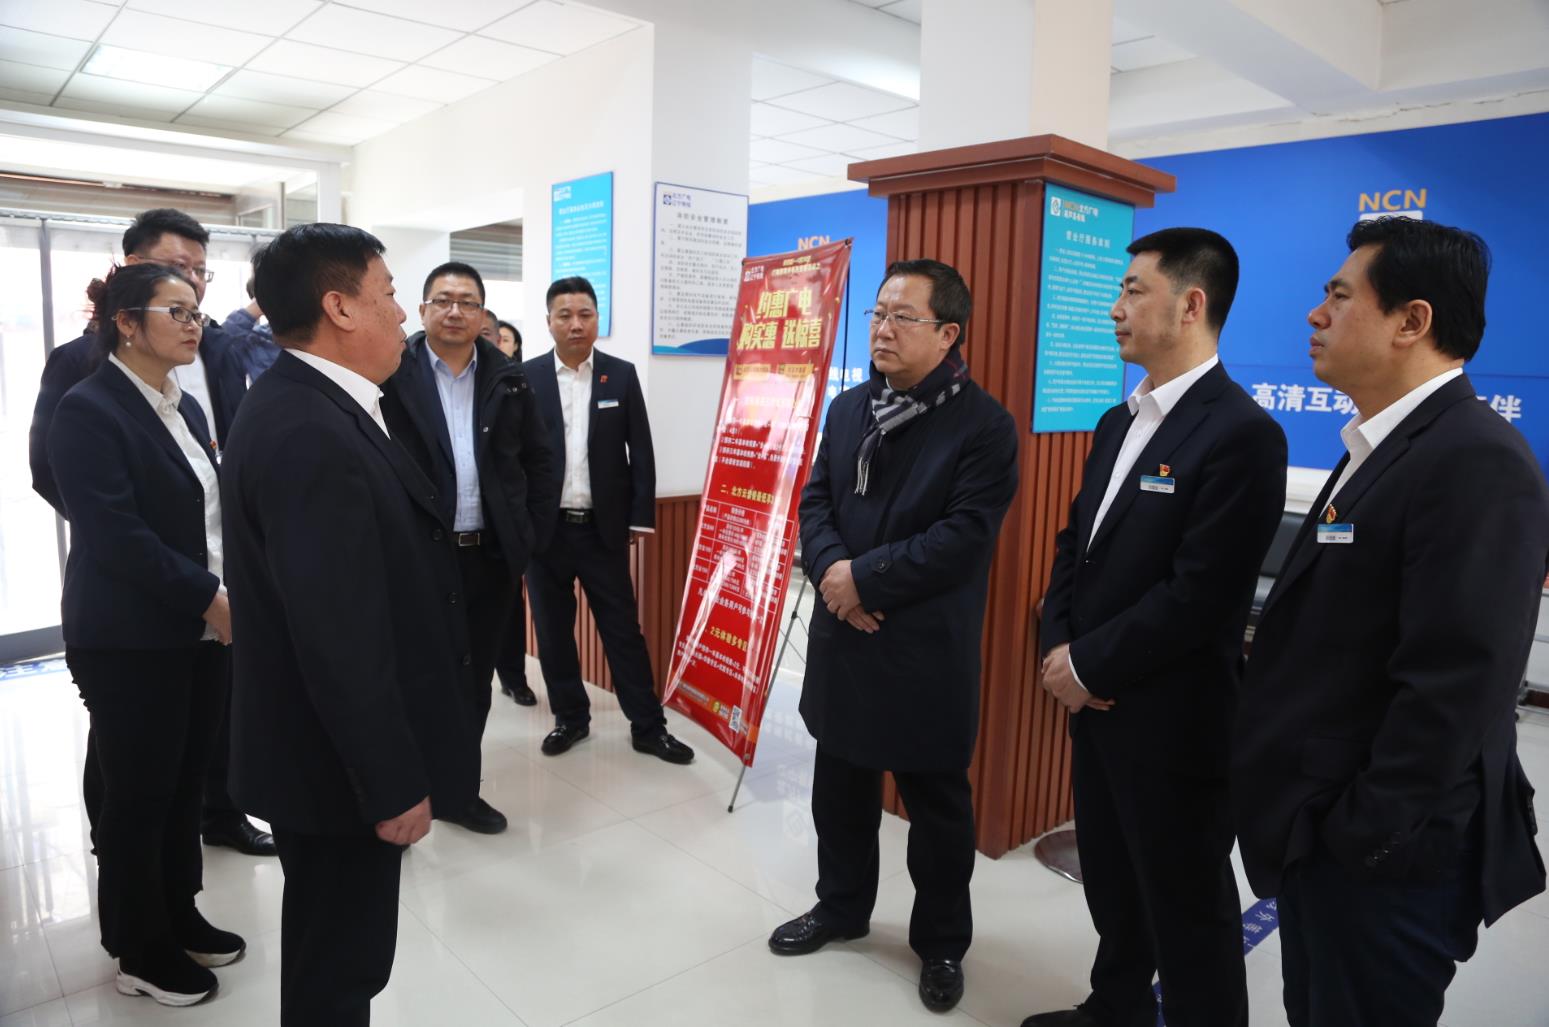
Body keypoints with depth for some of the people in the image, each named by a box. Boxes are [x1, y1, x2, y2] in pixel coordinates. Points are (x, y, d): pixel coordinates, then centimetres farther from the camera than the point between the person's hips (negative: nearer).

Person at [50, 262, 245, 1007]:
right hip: (131, 637, -7)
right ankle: (140, 950, 22)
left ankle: (177, 916, 32)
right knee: (138, 793, 6)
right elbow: (113, 533, -20)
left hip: (205, 628, 7)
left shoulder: (185, 408, 12)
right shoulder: (89, 409, -13)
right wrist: (207, 597, -18)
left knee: (186, 783, 15)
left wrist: (227, 595, 1)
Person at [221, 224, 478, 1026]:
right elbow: (339, 641, -29)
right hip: (335, 760, -10)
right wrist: (396, 784, -20)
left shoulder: (302, 406, 5)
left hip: (325, 746, 10)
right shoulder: (310, 435, -27)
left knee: (333, 952, 26)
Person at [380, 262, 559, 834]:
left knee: (474, 678, 14)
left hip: (493, 554, 3)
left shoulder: (509, 379, 5)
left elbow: (541, 461, 9)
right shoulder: (393, 376, -5)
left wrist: (534, 534, 3)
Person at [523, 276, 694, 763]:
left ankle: (648, 726, 14)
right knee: (553, 631, 10)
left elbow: (641, 452, 3)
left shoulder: (621, 375, 1)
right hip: (545, 527, 1)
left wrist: (640, 517, -1)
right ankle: (570, 717, 26)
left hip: (603, 527, 0)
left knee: (623, 629, 5)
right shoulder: (526, 377, -1)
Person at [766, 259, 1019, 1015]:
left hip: (927, 650, -6)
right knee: (839, 787, 20)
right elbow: (815, 500, 5)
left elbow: (963, 537, -19)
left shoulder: (984, 424, -12)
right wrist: (830, 569, -14)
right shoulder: (848, 408, 8)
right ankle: (841, 906, 43)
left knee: (935, 805, 11)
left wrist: (865, 578, -18)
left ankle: (941, 942, 32)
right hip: (842, 636, 6)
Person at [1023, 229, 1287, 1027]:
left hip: (1173, 718, -8)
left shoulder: (1241, 432, -18)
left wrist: (1088, 668, -14)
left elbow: (1198, 594, -23)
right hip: (1094, 700, 8)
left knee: (1186, 905, 10)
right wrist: (1058, 649, -2)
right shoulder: (1119, 422, 10)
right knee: (1111, 882, 24)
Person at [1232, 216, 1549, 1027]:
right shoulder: (1379, 447, 10)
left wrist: (1368, 837, -19)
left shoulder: (1476, 461, -21)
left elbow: (1455, 684, -26)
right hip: (1324, 830, 9)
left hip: (1382, 852, -9)